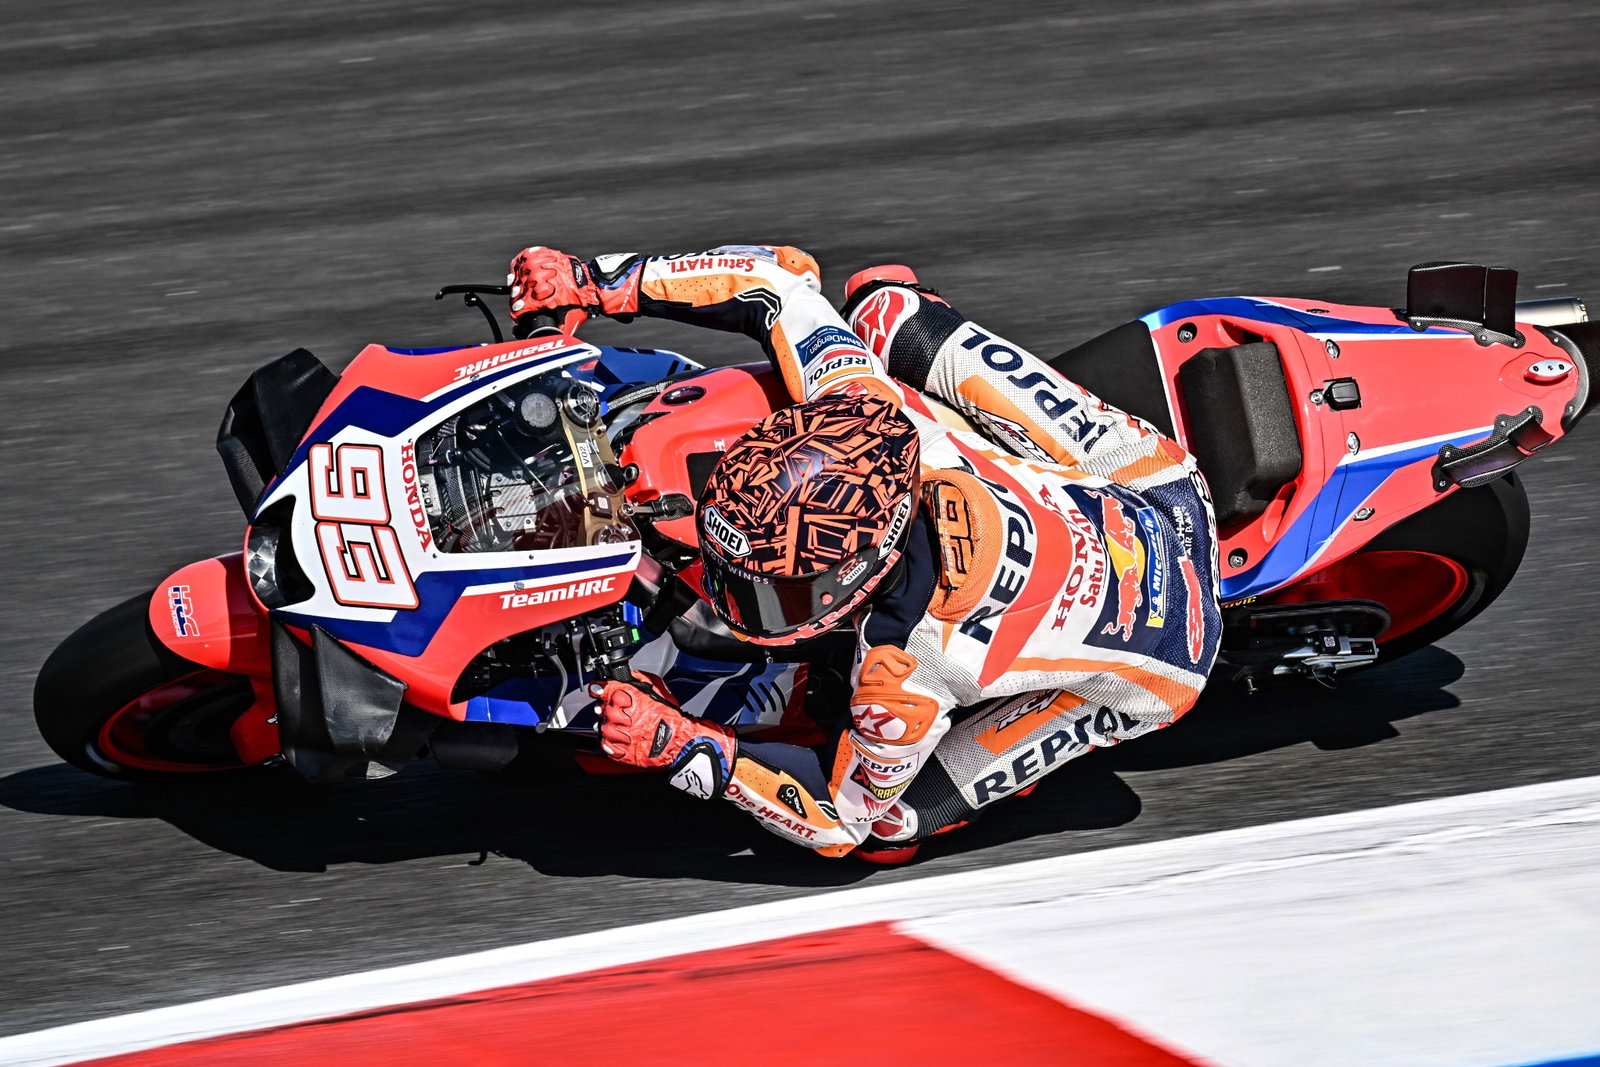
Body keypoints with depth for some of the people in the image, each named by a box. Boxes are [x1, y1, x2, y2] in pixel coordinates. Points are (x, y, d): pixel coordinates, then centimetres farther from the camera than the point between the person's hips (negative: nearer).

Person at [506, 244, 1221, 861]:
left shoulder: (903, 675, -39)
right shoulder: (857, 400, -30)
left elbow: (840, 822, -21)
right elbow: (784, 276, -13)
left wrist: (678, 748, -27)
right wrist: (600, 283, -17)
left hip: (1152, 671, -5)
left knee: (884, 830, -4)